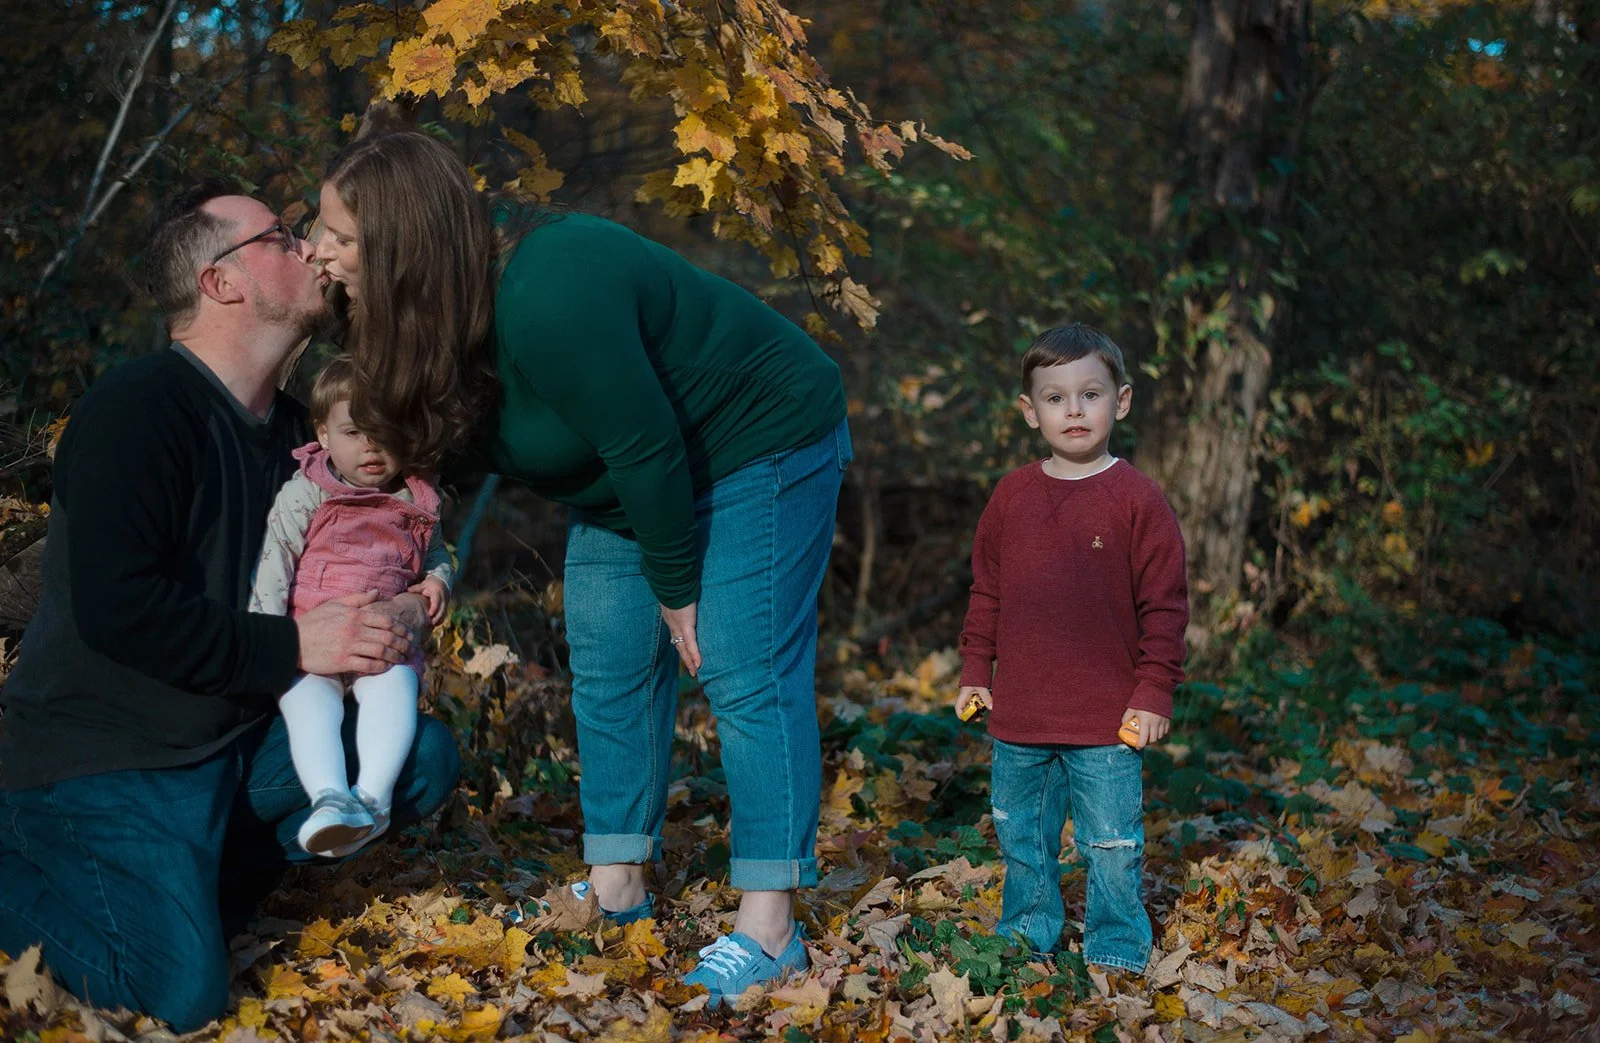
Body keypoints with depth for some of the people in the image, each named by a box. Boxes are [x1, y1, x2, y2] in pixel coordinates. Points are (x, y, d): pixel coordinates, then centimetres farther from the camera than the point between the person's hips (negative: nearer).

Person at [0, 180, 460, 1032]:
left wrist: (386, 622, -3)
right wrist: (291, 648, -22)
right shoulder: (135, 411, -17)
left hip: (240, 740, 8)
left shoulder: (291, 428, 10)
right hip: (103, 760, -8)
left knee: (423, 756, -6)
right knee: (183, 997, -20)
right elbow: (116, 608, -25)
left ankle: (202, 872, 3)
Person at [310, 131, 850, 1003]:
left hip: (762, 446, -9)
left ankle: (768, 932, -10)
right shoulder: (464, 288, -8)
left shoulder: (547, 300, -37)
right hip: (626, 472, 10)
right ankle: (616, 894, 18)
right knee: (608, 670, 9)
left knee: (742, 671, -13)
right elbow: (449, 434, 4)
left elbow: (648, 451, -30)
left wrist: (678, 588, -18)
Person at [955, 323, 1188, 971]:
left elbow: (1164, 603, -5)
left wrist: (1154, 691, -8)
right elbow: (986, 592, 14)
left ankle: (1115, 953, 20)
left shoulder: (1136, 499, -7)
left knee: (1110, 845, 3)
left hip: (1107, 721, -4)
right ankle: (1025, 939, 34)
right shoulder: (1011, 496, 5)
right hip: (1018, 715, 4)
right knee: (1021, 839, 17)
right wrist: (975, 670, 10)